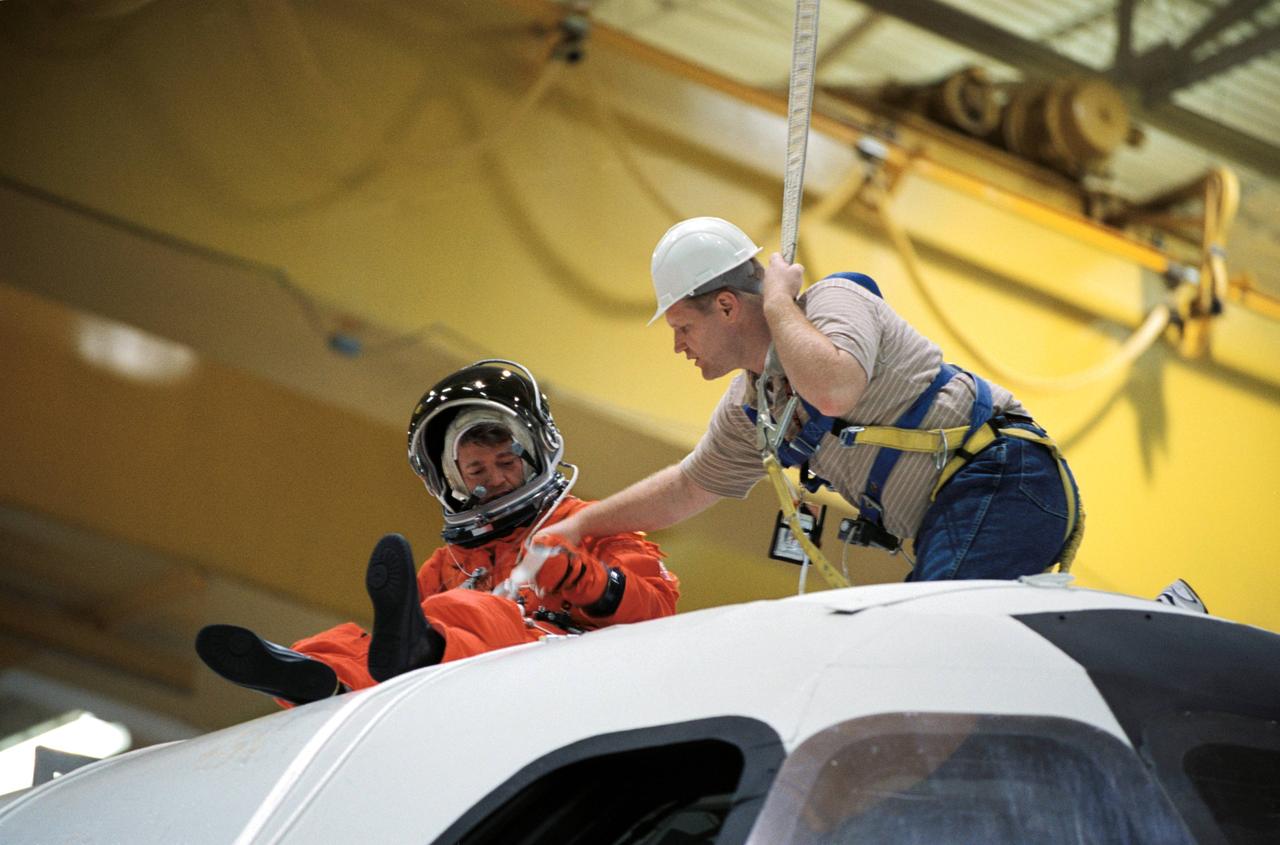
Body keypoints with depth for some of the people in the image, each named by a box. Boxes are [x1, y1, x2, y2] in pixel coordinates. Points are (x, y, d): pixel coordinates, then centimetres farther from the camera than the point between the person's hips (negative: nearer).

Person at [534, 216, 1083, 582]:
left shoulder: (834, 300, -8)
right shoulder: (751, 406, 19)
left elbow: (834, 391, -31)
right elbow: (686, 488, 32)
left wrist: (778, 300, -15)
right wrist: (580, 525, 30)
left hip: (1001, 482, -10)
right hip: (954, 518, 10)